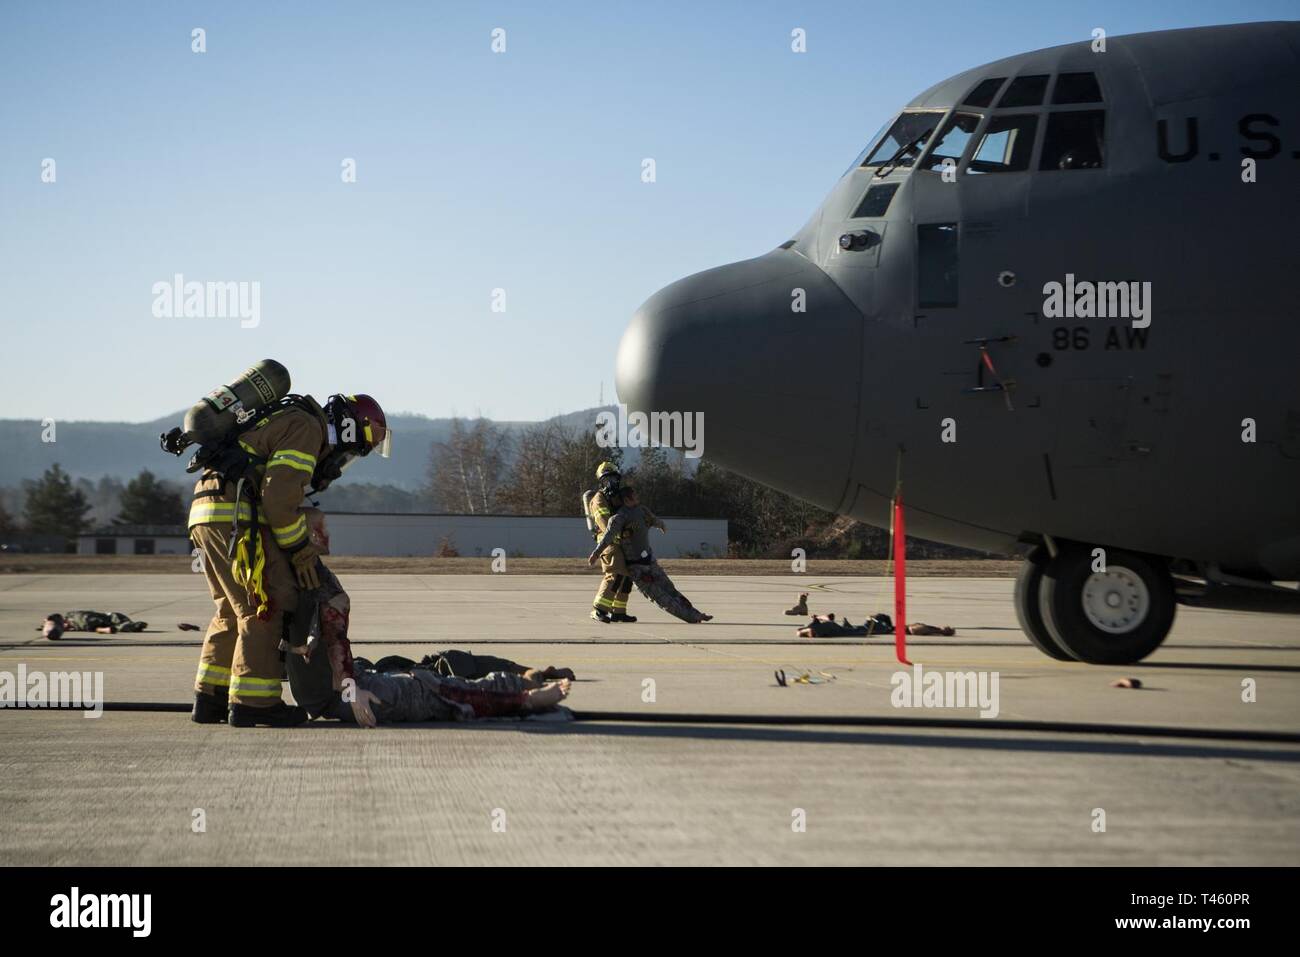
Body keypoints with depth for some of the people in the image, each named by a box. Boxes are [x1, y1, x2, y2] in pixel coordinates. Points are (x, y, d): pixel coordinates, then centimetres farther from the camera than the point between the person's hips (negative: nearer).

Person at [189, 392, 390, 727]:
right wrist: (301, 550, -8)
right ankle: (253, 701, -8)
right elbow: (279, 493, -15)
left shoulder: (286, 423, 27)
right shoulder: (307, 427, -5)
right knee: (268, 606, -7)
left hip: (208, 513, 10)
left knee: (233, 611, 15)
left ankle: (211, 699, 16)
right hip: (235, 515, -10)